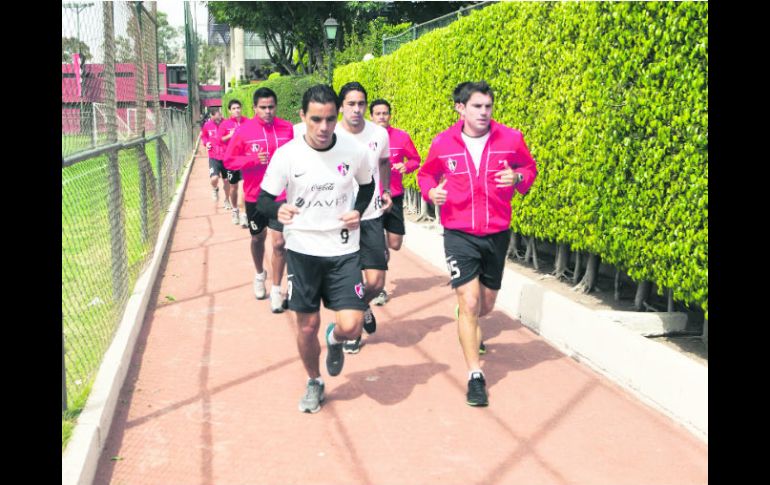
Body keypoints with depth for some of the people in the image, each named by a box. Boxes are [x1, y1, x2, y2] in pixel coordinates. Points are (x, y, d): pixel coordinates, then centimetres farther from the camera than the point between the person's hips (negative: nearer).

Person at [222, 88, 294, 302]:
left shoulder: (287, 128, -4)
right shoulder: (243, 130, -6)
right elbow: (229, 160, -4)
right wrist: (253, 159, -17)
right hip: (254, 194, 1)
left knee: (279, 241, -4)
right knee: (258, 236, 18)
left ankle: (276, 289, 9)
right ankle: (260, 274, 44)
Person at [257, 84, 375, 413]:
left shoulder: (354, 151, -6)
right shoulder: (287, 154, -11)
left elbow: (367, 185, 14)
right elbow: (263, 199, -5)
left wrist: (358, 211, -5)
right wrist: (278, 210, -28)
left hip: (344, 250, 1)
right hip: (302, 250, 0)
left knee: (351, 326, -9)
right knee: (307, 326, 7)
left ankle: (334, 339, 29)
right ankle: (313, 383, 34)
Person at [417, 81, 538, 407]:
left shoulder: (510, 139, -5)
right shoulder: (443, 143, -4)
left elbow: (530, 168, 10)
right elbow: (426, 174, 13)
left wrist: (518, 178, -13)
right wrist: (430, 192, -9)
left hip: (497, 234, 2)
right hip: (459, 234, -2)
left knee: (486, 305, 16)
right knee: (470, 303, -12)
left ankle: (467, 328, 53)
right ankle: (475, 376, -2)